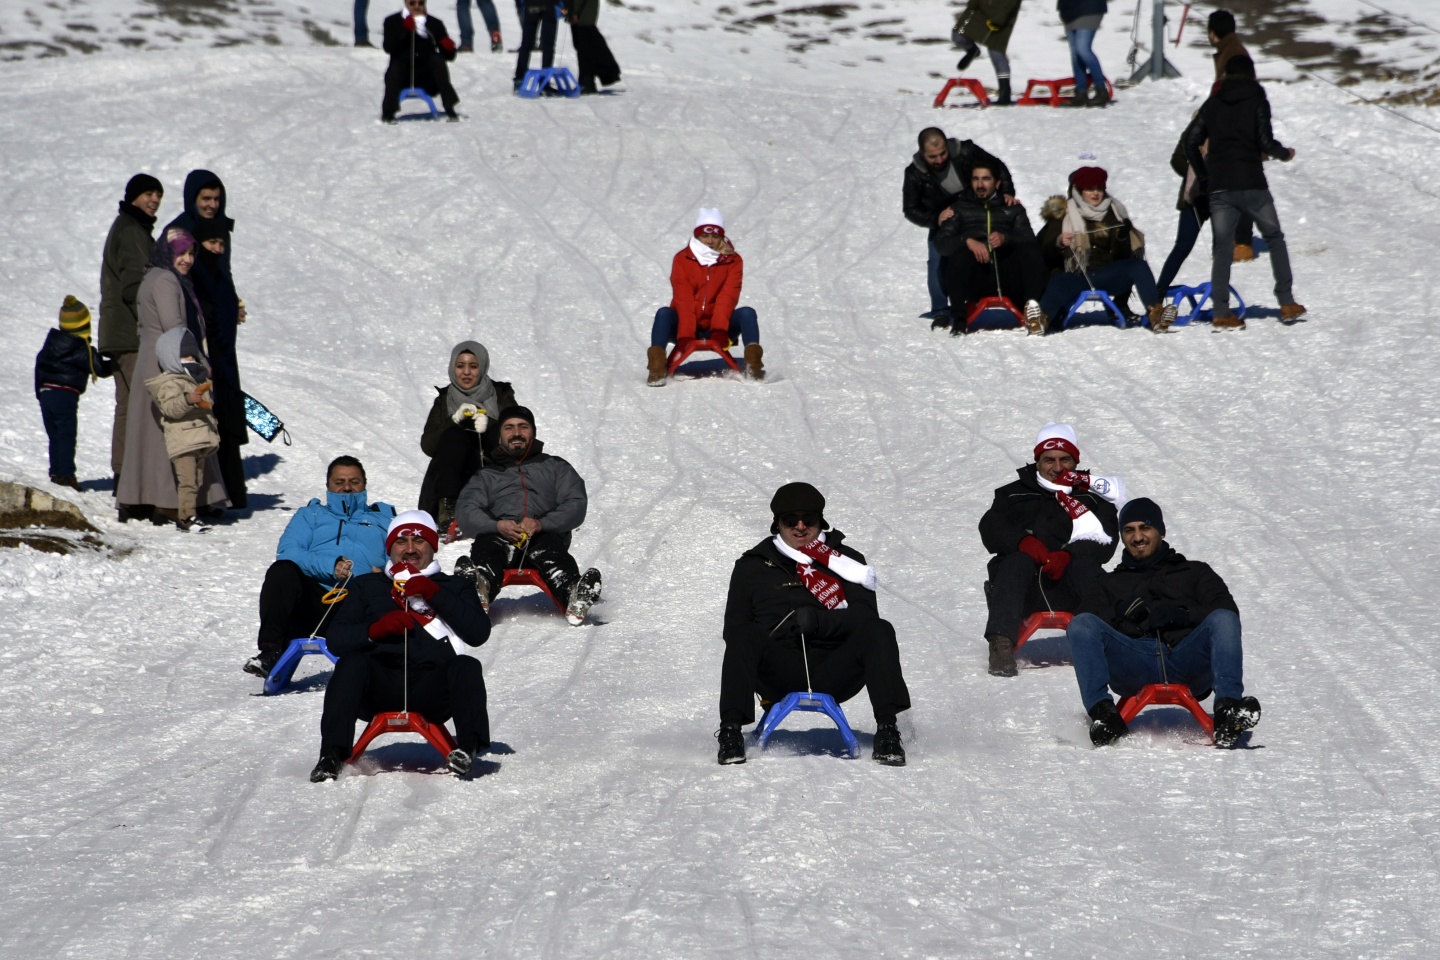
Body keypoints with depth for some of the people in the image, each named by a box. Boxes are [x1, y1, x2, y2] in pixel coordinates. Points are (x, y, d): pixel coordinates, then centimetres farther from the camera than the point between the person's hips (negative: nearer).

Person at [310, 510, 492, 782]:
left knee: (466, 666, -30)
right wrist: (374, 630, -6)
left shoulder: (454, 588, 25)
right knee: (352, 663, -31)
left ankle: (467, 748, -44)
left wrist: (434, 595, -2)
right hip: (379, 688, 0)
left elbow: (479, 633, 6)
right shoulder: (367, 586, 27)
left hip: (431, 691, 0)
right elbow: (336, 640, 14)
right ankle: (333, 754, -38)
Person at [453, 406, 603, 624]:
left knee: (549, 549, -38)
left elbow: (576, 505, 11)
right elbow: (466, 511, 12)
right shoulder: (486, 474, 32)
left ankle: (574, 595, -69)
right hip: (498, 537, 0)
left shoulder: (556, 467, 30)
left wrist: (541, 524, -11)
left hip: (544, 535, 0)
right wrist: (497, 526, -12)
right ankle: (479, 591, -71)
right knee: (486, 548, -37)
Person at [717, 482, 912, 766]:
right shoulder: (752, 566, 17)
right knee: (744, 637, -29)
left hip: (832, 676, 1)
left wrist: (820, 621, -17)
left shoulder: (846, 561, 17)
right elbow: (734, 628, 9)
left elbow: (865, 615, 2)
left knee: (879, 631, -25)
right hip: (779, 676, -1)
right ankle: (730, 731, -35)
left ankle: (887, 730, -33)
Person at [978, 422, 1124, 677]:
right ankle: (1001, 644, -45)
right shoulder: (1013, 494, 23)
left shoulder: (1093, 496, 20)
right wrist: (1024, 542, -17)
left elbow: (1105, 544, 3)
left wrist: (1068, 556, -17)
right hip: (1023, 593, 0)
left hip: (1067, 592, 0)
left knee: (1085, 564, -31)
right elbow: (991, 531, 4)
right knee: (1018, 561, -32)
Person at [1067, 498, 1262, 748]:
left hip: (1189, 663, 0)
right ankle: (1102, 711, -41)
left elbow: (1228, 611, 13)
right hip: (1133, 667, 0)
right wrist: (1120, 612, -4)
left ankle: (1228, 709, -46)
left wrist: (1182, 615, -5)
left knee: (1223, 620, -28)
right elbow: (1084, 622, 16)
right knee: (1081, 625, -24)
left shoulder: (1194, 572, 32)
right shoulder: (1107, 583, 35)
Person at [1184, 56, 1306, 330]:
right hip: (1251, 184, -2)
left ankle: (1221, 312, -6)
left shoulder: (1213, 103, 10)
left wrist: (1203, 175, 18)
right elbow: (1265, 142, -9)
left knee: (1222, 249, 5)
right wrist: (1285, 154, 11)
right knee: (1274, 238, 14)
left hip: (1218, 187, 2)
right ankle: (1287, 303, 9)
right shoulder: (1256, 100, 0)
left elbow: (1191, 143, 7)